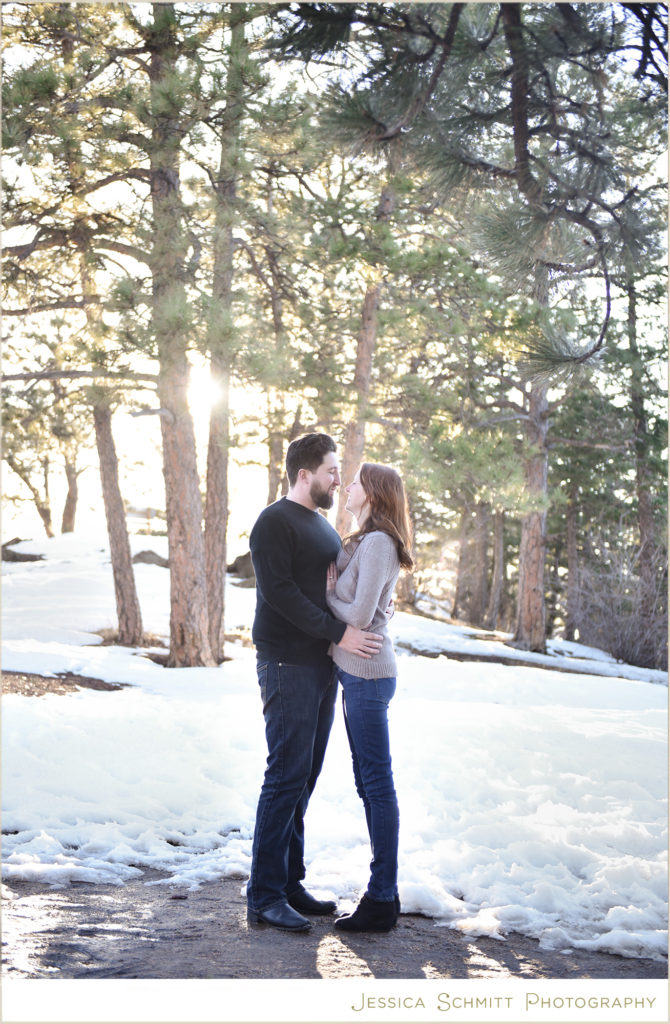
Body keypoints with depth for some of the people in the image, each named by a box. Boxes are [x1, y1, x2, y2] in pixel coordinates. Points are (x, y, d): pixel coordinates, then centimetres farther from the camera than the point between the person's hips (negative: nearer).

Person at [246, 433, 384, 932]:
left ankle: (291, 883, 17)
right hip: (288, 665, -9)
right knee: (287, 776, -10)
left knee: (304, 778, 10)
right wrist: (339, 633, -21)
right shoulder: (275, 522, -8)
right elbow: (279, 591, -17)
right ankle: (265, 896, -6)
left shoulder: (324, 525, 20)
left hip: (323, 666, 9)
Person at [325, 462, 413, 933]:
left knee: (377, 783, -5)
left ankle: (382, 899, 1)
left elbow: (359, 615, -19)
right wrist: (332, 587, -3)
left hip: (368, 672, -10)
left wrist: (327, 595, -4)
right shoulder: (364, 543, 16)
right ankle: (384, 892, 21)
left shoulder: (378, 543, -15)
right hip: (356, 671, 10)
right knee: (367, 781, 14)